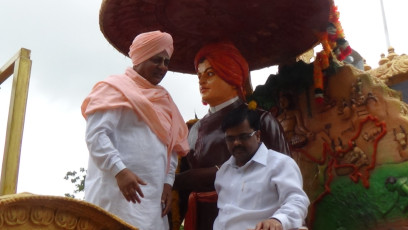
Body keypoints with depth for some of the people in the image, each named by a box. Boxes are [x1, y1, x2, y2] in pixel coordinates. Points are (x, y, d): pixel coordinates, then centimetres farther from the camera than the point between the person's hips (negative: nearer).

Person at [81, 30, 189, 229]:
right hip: (118, 190, -6)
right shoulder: (116, 88, 3)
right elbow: (96, 134, -10)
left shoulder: (164, 100, 23)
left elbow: (173, 147, 19)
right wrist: (119, 171, -21)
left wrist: (168, 181, 5)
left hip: (154, 195, 7)